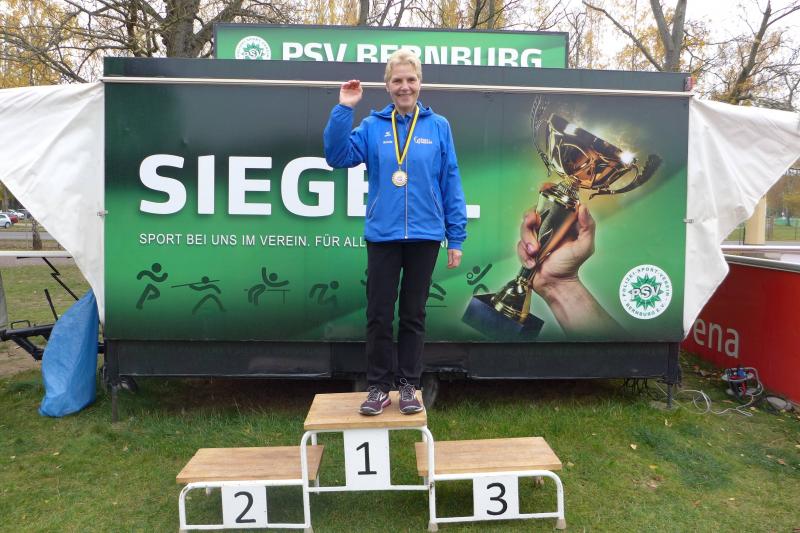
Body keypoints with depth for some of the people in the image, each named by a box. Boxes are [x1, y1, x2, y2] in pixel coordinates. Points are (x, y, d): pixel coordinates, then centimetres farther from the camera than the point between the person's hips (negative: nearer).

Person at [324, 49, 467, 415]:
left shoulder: (438, 126, 3)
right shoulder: (372, 127, 4)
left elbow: (450, 183, 2)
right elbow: (338, 156, -7)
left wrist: (456, 238, -1)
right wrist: (344, 109, -13)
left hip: (424, 236, 0)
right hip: (382, 235, 0)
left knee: (413, 315, 10)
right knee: (379, 315, 5)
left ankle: (409, 386, 23)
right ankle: (378, 387, 20)